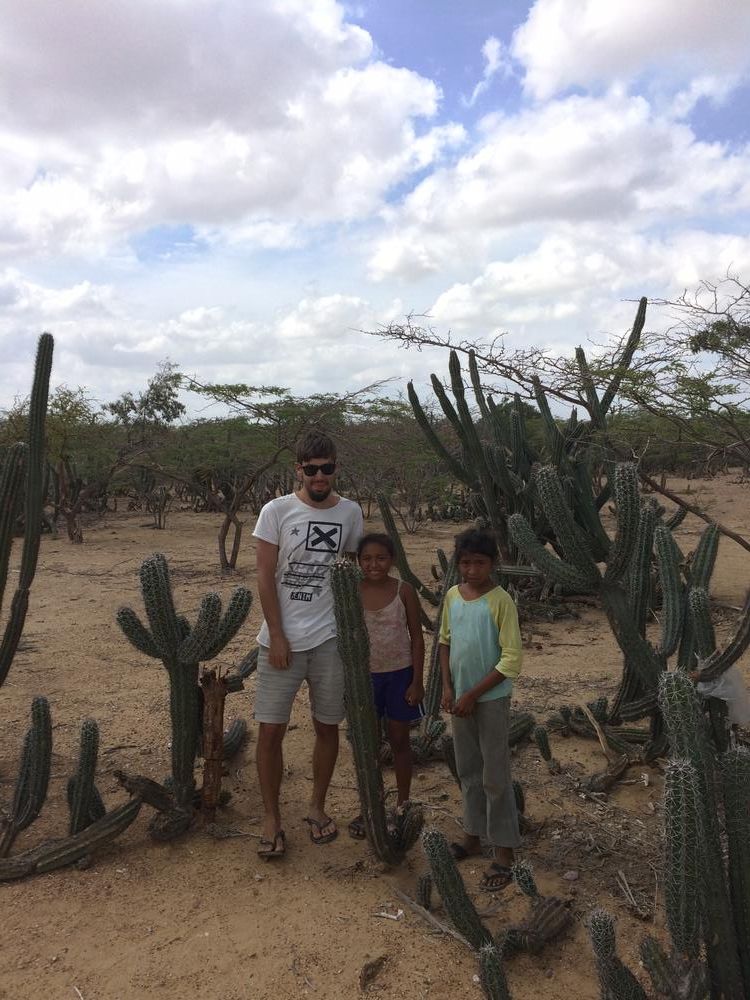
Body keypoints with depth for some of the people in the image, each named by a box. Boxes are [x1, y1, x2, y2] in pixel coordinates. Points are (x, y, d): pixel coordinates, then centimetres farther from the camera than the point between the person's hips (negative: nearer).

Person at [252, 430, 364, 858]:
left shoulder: (350, 512, 1)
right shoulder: (277, 511, -6)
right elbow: (266, 578, -5)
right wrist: (277, 637, -9)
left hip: (330, 638, 2)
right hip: (282, 639, -2)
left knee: (328, 726, 12)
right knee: (271, 730, 1)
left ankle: (317, 807, 33)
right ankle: (272, 818, 21)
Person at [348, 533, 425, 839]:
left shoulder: (404, 591, -10)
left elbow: (416, 637, -5)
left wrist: (417, 681, -7)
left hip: (400, 674, -1)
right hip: (365, 675, 1)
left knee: (399, 740, 13)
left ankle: (402, 805, 30)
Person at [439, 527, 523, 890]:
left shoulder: (500, 601, -17)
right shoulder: (452, 595, 1)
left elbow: (511, 660, -17)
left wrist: (473, 695, -15)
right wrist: (448, 688, 0)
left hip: (492, 699, -6)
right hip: (461, 697, 6)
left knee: (495, 777, 3)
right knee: (468, 771, 18)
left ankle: (503, 853, 17)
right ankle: (474, 836, 35)